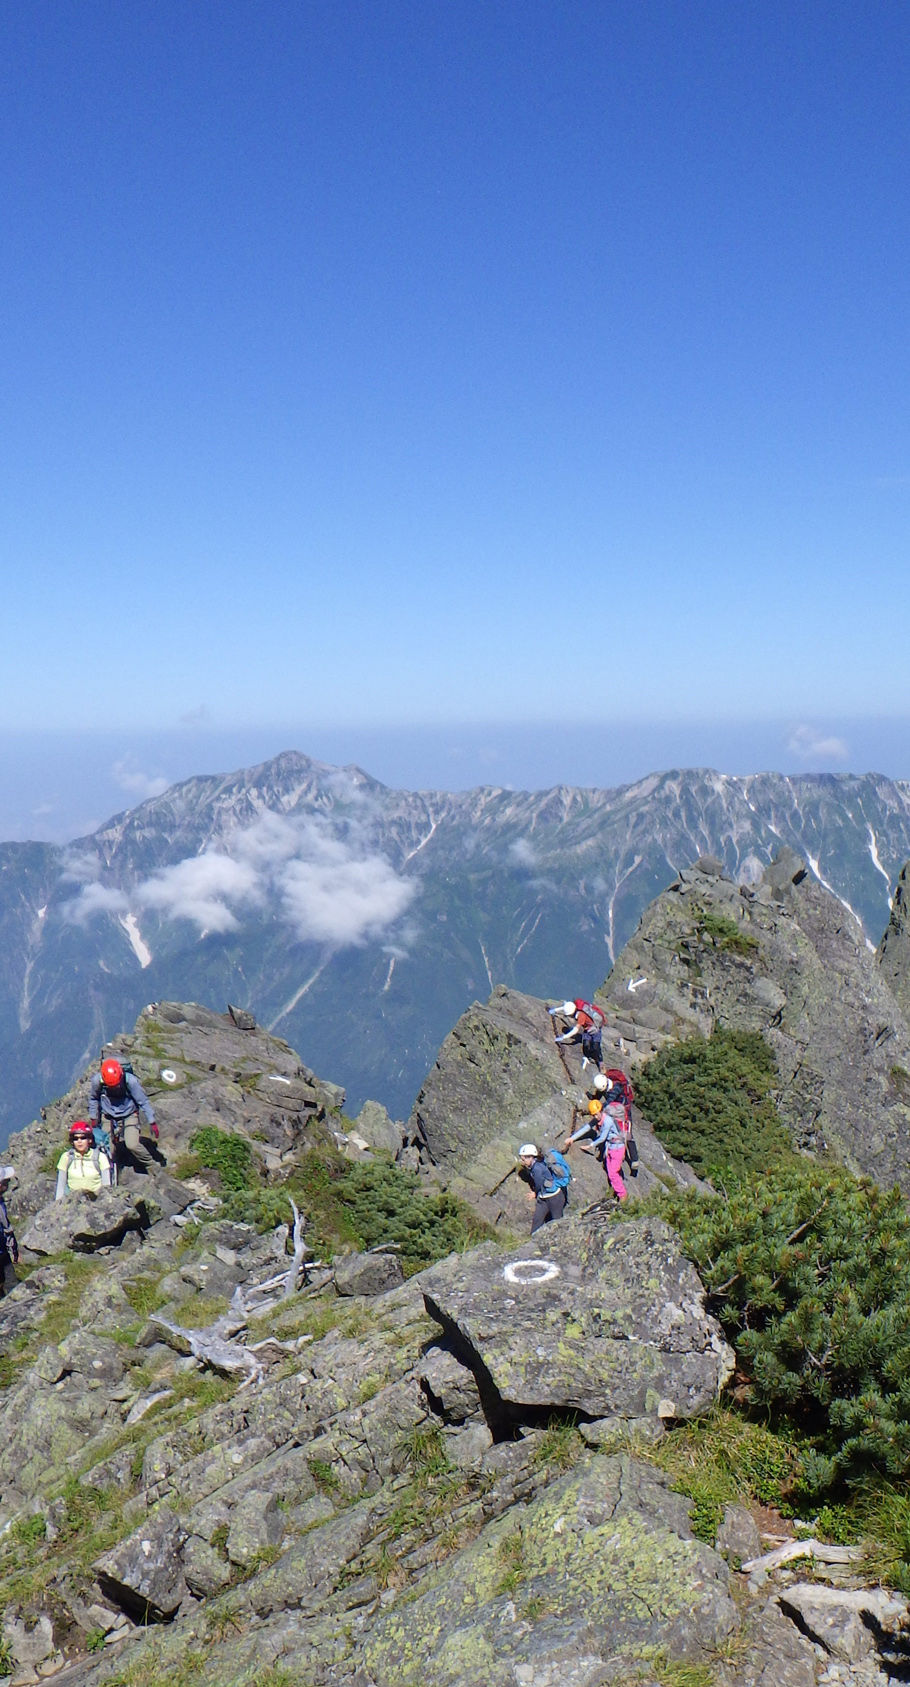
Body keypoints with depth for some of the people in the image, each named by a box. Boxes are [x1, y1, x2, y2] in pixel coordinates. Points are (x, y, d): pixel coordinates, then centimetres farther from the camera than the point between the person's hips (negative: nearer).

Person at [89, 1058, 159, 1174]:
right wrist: (94, 1118, 10)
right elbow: (93, 1099, 3)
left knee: (132, 1145, -19)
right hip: (109, 1118, 2)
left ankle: (150, 1166, 4)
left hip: (129, 1116, -2)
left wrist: (152, 1123, -13)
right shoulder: (97, 1081, -21)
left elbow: (143, 1102, -15)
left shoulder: (131, 1081, -27)